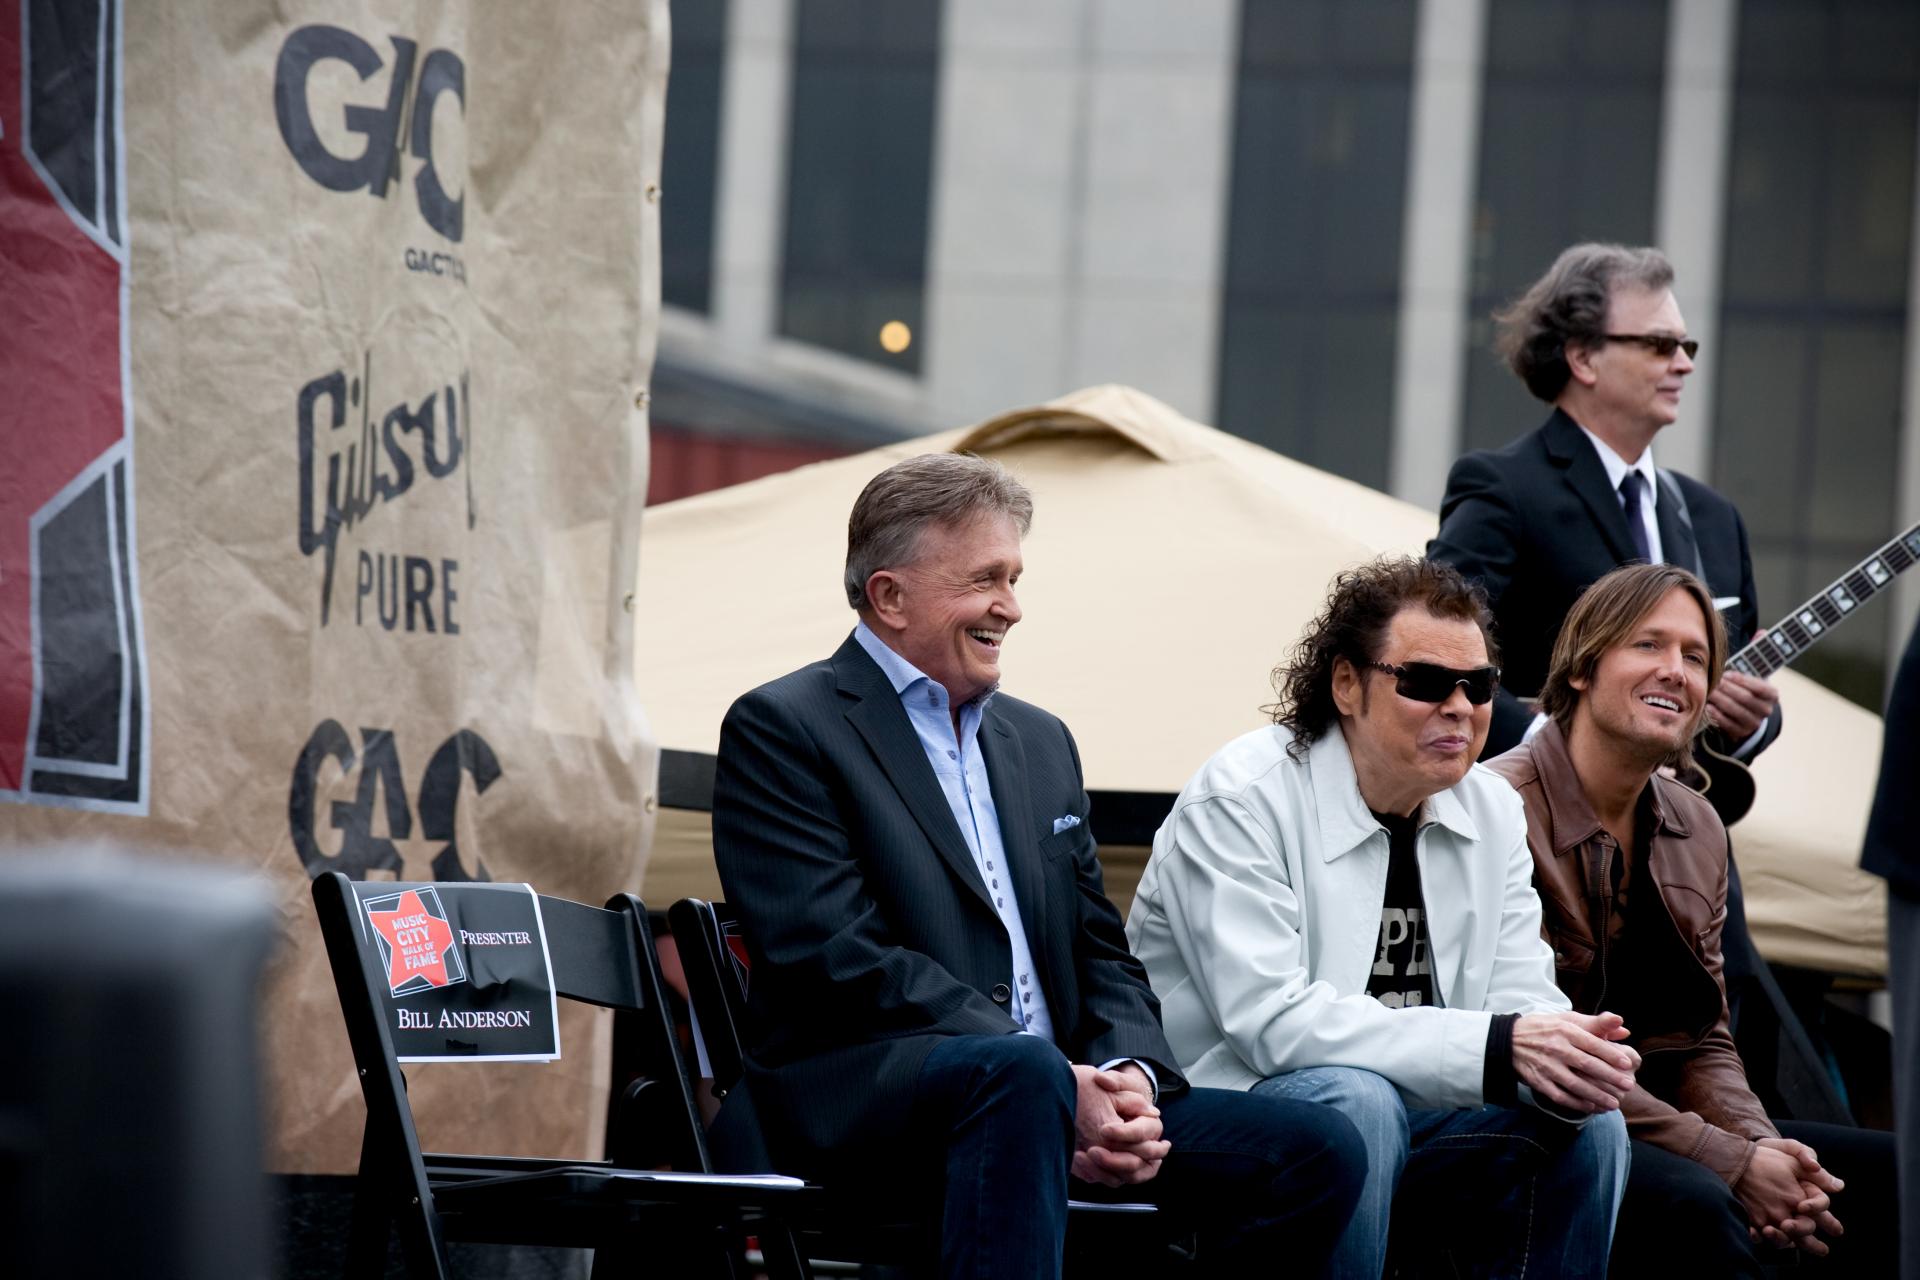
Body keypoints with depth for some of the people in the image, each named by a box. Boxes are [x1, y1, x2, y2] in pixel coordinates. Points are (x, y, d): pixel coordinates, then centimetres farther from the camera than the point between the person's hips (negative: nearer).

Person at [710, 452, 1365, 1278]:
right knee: (1021, 1074, -40)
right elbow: (839, 956, -12)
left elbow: (1101, 955, 19)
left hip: (1065, 1091, 7)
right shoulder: (781, 730, 0)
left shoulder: (1040, 742, 23)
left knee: (1319, 1151, -11)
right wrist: (1058, 1081, -20)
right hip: (857, 1094, -7)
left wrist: (1128, 1078, -6)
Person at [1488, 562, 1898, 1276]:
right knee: (1693, 1202, -36)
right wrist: (1731, 1163, -19)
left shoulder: (1697, 831, 14)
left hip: (1665, 1122, 8)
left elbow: (1704, 1044, 14)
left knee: (1893, 1173, -6)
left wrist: (1761, 1148, -10)